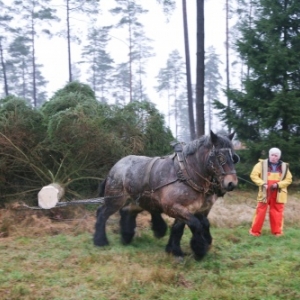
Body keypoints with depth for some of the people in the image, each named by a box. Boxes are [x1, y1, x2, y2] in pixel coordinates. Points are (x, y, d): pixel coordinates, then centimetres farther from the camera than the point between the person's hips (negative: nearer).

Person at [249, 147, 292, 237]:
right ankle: (255, 231, 9)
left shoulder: (284, 166, 4)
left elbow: (289, 179, 4)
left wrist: (278, 184, -12)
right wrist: (262, 184, -17)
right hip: (265, 192, -2)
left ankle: (277, 231, 19)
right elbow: (254, 175, -4)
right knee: (260, 211, 0)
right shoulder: (262, 164, -2)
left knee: (277, 212, 7)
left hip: (278, 194, 2)